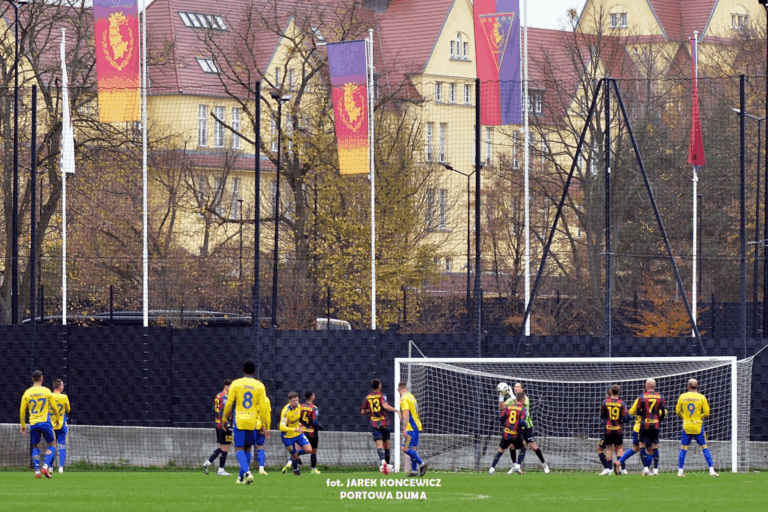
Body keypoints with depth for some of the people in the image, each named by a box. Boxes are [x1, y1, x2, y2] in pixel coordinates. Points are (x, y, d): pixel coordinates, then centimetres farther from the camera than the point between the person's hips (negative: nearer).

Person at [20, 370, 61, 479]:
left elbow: (22, 411, 5)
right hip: (45, 422, -2)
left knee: (36, 447, 16)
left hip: (33, 424, 2)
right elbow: (54, 408, 4)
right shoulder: (46, 391, -1)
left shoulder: (27, 393, 4)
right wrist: (57, 419, 22)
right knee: (52, 444, 11)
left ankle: (37, 470, 2)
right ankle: (45, 466, -9)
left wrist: (23, 426, 16)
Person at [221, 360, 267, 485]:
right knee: (247, 449, 16)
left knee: (239, 449, -4)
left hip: (239, 421, -2)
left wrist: (224, 419, 11)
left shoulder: (236, 384, -1)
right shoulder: (260, 386, 3)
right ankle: (241, 477, 19)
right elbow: (262, 407, 2)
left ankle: (247, 472, -26)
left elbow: (229, 404, -1)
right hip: (252, 422, 2)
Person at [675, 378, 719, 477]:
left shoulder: (682, 397, 0)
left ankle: (680, 471, 7)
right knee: (704, 447, 4)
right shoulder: (701, 397, -4)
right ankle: (711, 470, -2)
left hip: (686, 426, 1)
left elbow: (677, 411, 8)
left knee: (683, 449, 8)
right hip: (698, 426, -1)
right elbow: (706, 413, -4)